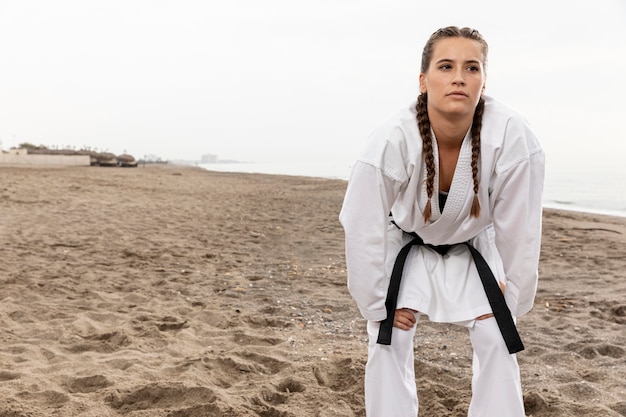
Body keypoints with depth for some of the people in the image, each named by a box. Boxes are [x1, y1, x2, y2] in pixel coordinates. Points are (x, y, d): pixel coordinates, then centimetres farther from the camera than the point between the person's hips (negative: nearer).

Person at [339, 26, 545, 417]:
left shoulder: (513, 136, -33)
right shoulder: (392, 141, -35)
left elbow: (519, 229, -19)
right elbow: (364, 231, -24)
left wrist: (511, 298, -9)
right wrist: (379, 305, -14)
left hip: (473, 247, 1)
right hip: (407, 245, -1)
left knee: (497, 341, -1)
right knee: (390, 339, -4)